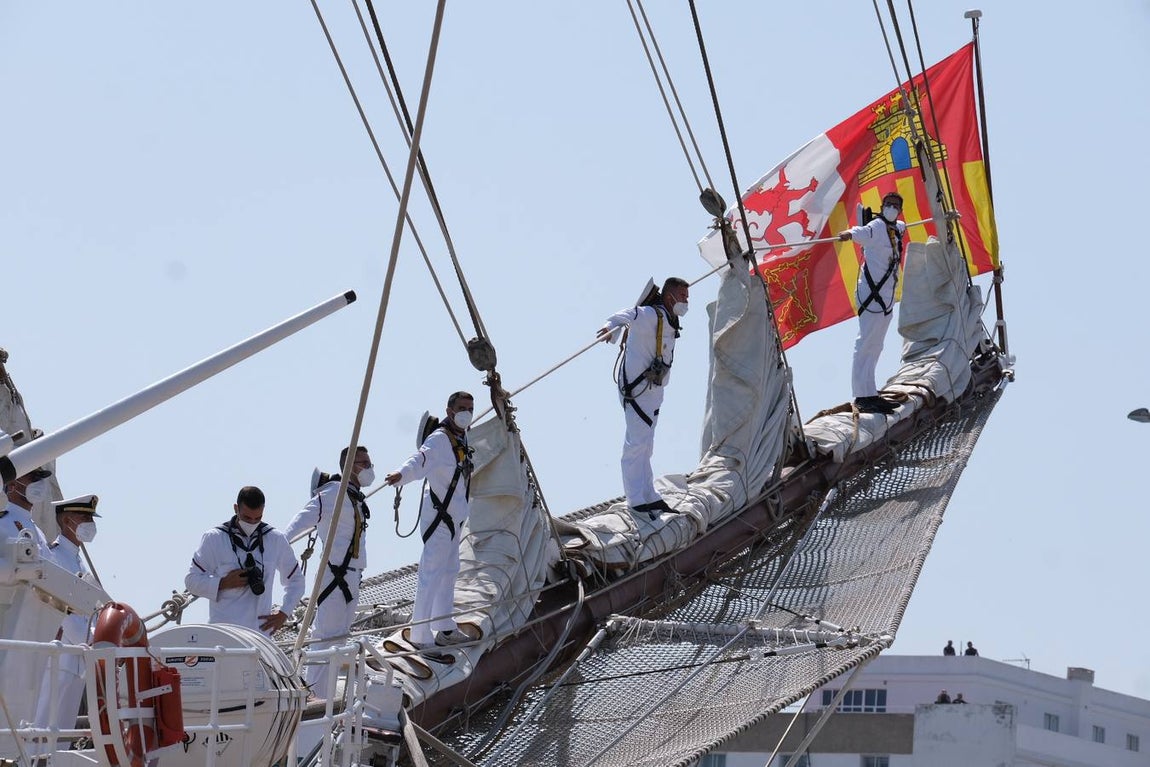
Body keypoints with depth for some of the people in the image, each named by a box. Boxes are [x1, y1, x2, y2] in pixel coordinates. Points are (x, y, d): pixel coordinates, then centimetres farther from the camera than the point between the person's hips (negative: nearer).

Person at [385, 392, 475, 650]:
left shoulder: (461, 439, 10)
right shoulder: (439, 439, -18)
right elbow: (421, 460, -38)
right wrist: (402, 474, -58)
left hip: (453, 517, 10)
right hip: (438, 517, -10)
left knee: (449, 573, 19)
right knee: (431, 574, -11)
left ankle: (445, 629, 32)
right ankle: (421, 636, -9)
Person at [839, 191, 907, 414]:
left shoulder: (895, 229, 15)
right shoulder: (877, 226, -12)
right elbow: (863, 233, -36)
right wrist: (850, 234, -59)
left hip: (886, 298, 10)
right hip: (872, 294, -10)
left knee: (875, 347, 13)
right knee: (866, 344, -12)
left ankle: (870, 394, 18)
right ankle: (863, 396, -15)